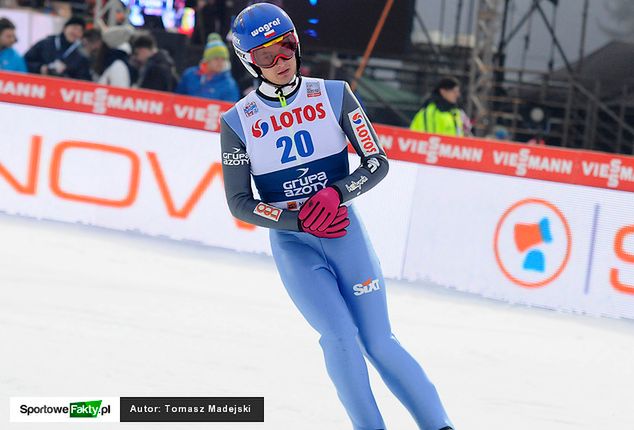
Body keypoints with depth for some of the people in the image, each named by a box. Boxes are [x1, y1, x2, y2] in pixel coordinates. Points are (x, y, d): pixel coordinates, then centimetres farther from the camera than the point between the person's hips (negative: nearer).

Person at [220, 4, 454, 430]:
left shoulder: (333, 95, -2)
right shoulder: (238, 122, -3)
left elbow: (377, 163, 0)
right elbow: (240, 203, -2)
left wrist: (336, 194, -18)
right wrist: (299, 220, -15)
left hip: (345, 231, 1)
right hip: (291, 244, 0)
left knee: (378, 342, 0)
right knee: (339, 336, -17)